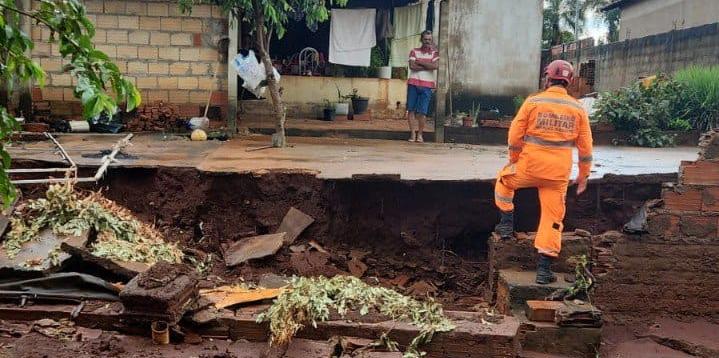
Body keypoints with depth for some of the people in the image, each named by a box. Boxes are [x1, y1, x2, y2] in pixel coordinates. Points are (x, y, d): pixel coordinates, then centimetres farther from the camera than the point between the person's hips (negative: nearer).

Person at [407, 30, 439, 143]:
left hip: (427, 85, -1)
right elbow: (412, 66, -5)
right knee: (411, 109, -1)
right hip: (413, 83, 1)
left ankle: (420, 134, 5)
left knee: (422, 111, -5)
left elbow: (435, 66, -11)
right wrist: (427, 66, -7)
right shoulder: (414, 51, 10)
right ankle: (412, 133, 5)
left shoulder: (434, 53, 9)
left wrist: (420, 62, -6)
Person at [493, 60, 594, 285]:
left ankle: (507, 224, 25)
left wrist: (514, 160, 14)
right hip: (558, 173, 2)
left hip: (530, 166, -2)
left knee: (504, 180, 28)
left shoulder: (532, 102, -5)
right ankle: (544, 268, 7)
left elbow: (515, 136, -3)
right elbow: (585, 147, 5)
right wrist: (583, 175, 15)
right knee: (553, 218, 8)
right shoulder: (578, 109, 3)